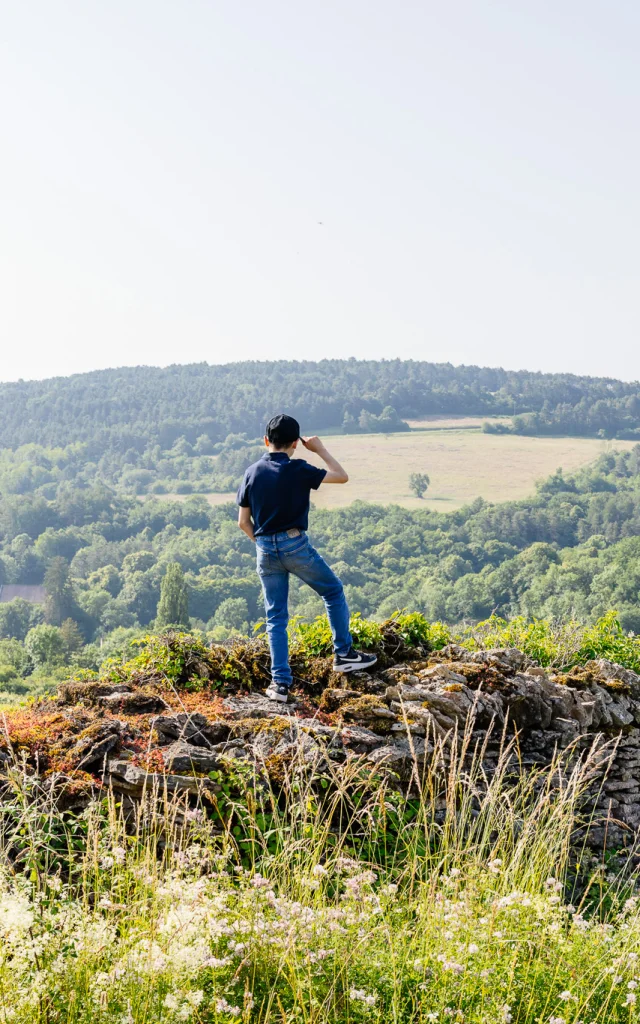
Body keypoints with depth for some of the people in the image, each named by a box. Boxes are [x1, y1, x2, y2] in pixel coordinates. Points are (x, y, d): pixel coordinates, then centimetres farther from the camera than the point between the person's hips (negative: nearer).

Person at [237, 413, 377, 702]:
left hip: (265, 551, 4)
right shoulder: (297, 470, -9)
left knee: (276, 618, 9)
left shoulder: (252, 473, 5)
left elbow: (243, 521, 8)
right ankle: (343, 654, 20)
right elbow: (341, 476, 0)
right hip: (295, 545, -4)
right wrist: (320, 449, 9)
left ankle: (281, 683, 5)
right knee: (333, 592, 18)